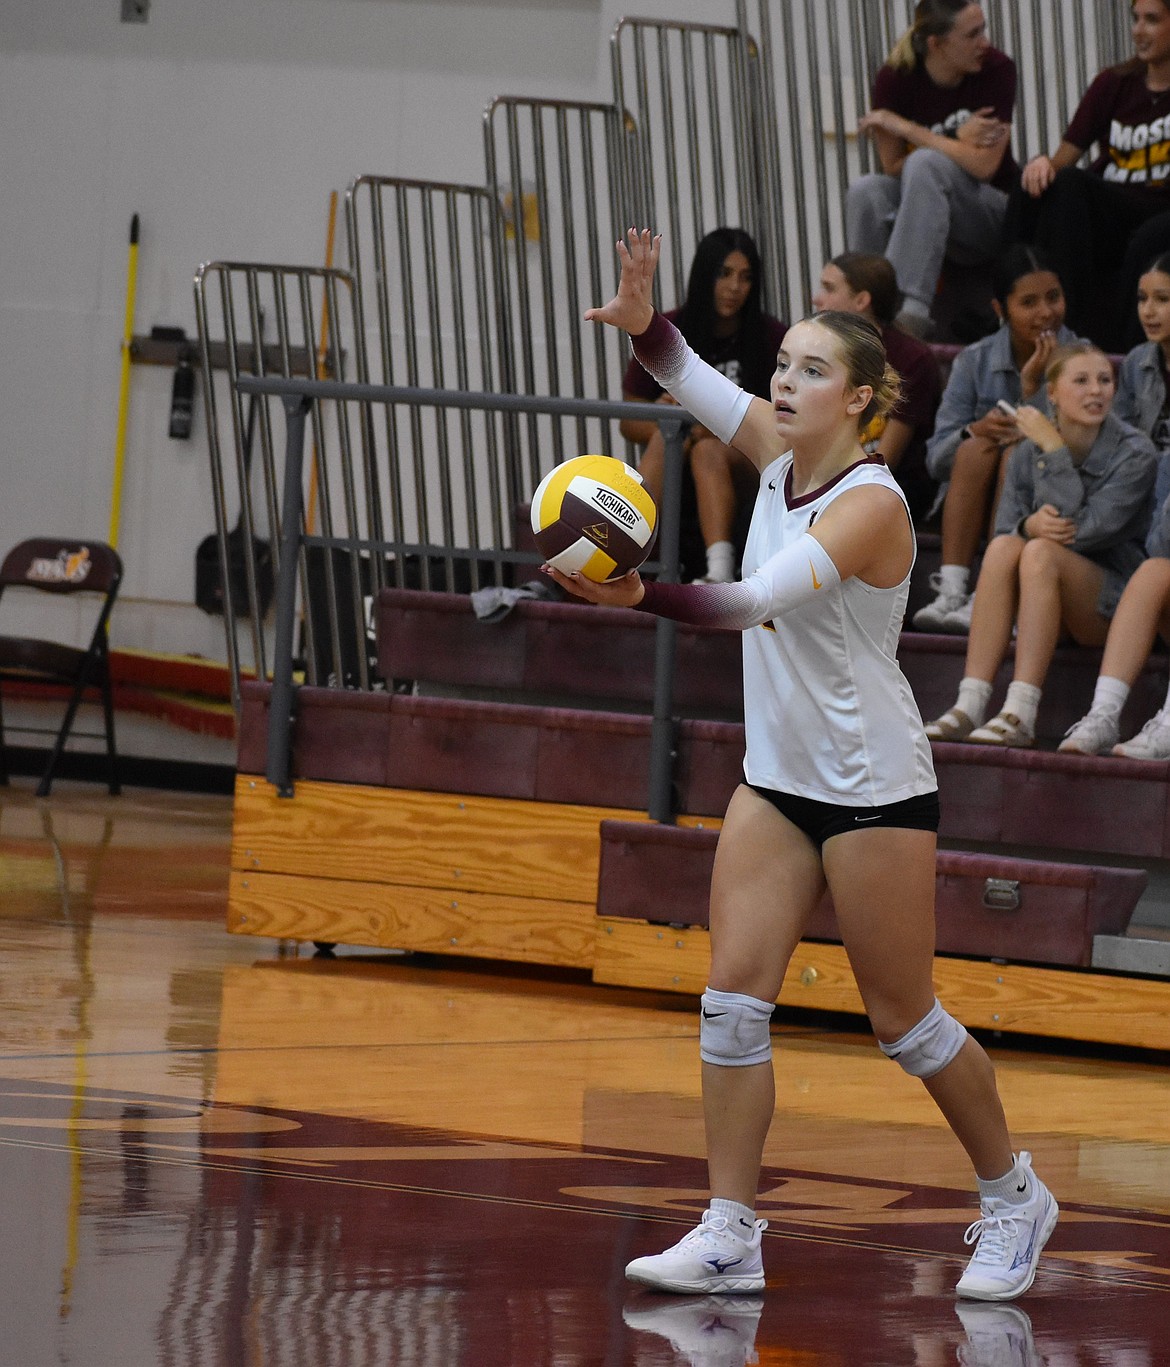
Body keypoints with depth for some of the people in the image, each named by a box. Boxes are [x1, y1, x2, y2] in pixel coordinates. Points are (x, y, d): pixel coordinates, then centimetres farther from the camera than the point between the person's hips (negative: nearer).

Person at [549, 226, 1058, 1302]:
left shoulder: (870, 503, -22)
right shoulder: (780, 453, 1)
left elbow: (762, 601, -35)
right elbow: (689, 378, 4)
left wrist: (643, 595, -48)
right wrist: (644, 322, -19)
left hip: (874, 789, -7)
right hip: (778, 778, 7)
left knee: (903, 1019, 2)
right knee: (734, 998, -2)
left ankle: (1012, 1196, 22)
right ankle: (731, 1235, 0)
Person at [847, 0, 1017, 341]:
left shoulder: (997, 69, -12)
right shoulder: (895, 79, -8)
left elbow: (983, 166, -19)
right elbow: (893, 167, -7)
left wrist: (907, 129, -19)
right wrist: (958, 143, -18)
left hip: (991, 215, -2)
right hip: (920, 208, 2)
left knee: (924, 165, -33)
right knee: (866, 192, -29)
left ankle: (911, 308, -43)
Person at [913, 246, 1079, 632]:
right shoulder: (975, 361, 1)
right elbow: (937, 456, -4)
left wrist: (1033, 383, -20)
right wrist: (974, 431, -25)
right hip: (977, 507, 2)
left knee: (1018, 451, -30)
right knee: (978, 447, -28)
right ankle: (951, 590, -37)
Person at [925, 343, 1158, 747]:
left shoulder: (1134, 452, -9)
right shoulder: (1028, 452, 3)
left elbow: (1085, 530, -20)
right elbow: (1005, 529, 1)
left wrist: (1054, 449, -17)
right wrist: (1030, 525, -23)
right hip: (1047, 611, 4)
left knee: (1040, 553, -31)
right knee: (1003, 547, -27)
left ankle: (1020, 714, -40)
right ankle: (970, 706, -36)